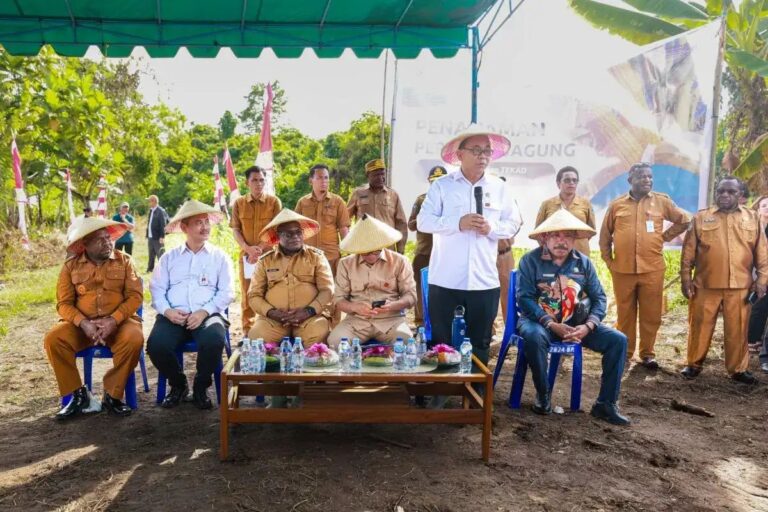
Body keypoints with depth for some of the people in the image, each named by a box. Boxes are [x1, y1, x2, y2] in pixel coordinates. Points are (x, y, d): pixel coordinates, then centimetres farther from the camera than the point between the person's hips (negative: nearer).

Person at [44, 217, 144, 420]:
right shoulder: (71, 265, 4)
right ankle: (78, 395, -8)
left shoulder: (124, 260, 2)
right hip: (82, 323, 2)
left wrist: (113, 320, -20)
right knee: (53, 339, -26)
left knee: (134, 339, -33)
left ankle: (112, 395, -13)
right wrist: (84, 323, -20)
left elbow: (135, 295, -5)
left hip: (118, 321, -1)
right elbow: (64, 303, 0)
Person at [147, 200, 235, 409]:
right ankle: (178, 384, 6)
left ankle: (200, 388, -3)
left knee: (214, 341, -34)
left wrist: (204, 311, -13)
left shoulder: (220, 256, 12)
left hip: (208, 315, -1)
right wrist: (167, 311, -12)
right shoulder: (169, 257, 16)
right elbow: (157, 289, 8)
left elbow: (227, 292, 2)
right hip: (173, 316, 2)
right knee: (156, 345, -28)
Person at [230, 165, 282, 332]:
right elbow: (235, 230, 4)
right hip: (246, 255, 2)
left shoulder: (274, 202, 0)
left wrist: (259, 249, -13)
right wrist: (248, 249, -13)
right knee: (246, 294, 5)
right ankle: (247, 332, 13)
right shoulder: (239, 203, 7)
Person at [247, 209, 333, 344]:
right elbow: (254, 295, 10)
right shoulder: (265, 261, 13)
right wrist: (270, 312, -10)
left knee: (319, 334, -33)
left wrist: (309, 311, -14)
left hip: (309, 317, -1)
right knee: (256, 337, -29)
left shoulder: (316, 257, 10)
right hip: (273, 318, 1)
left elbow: (327, 290, 3)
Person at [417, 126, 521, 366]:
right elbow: (423, 221, -6)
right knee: (442, 344, 7)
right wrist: (458, 223, -18)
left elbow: (513, 225, 10)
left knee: (479, 346, 11)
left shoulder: (499, 187, 8)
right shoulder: (441, 185, 0)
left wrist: (492, 227, -11)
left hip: (484, 281, 2)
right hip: (445, 281, -2)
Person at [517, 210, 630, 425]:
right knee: (534, 337, -38)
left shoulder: (584, 262, 6)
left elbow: (599, 298, 2)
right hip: (540, 321, -4)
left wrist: (588, 326, -17)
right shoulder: (530, 260, -7)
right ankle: (543, 395, -14)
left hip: (576, 324, 4)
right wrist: (551, 325, -24)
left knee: (618, 340, -14)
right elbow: (525, 298, -14)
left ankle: (606, 404, -6)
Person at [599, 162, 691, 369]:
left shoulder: (662, 201, 4)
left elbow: (684, 220, 15)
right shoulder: (617, 204, 4)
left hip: (652, 269, 0)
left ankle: (647, 354, 18)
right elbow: (605, 235, 11)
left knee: (651, 315, 5)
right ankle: (624, 353, 20)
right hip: (623, 270, 0)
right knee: (625, 314, 8)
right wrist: (608, 261, 8)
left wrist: (666, 236, 8)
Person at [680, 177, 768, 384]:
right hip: (705, 285, -1)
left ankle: (738, 369, 20)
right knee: (700, 327, 6)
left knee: (737, 330, 6)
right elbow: (689, 251, 4)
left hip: (740, 286, 1)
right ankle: (694, 364, 20)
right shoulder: (701, 217, 5)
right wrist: (685, 277, 0)